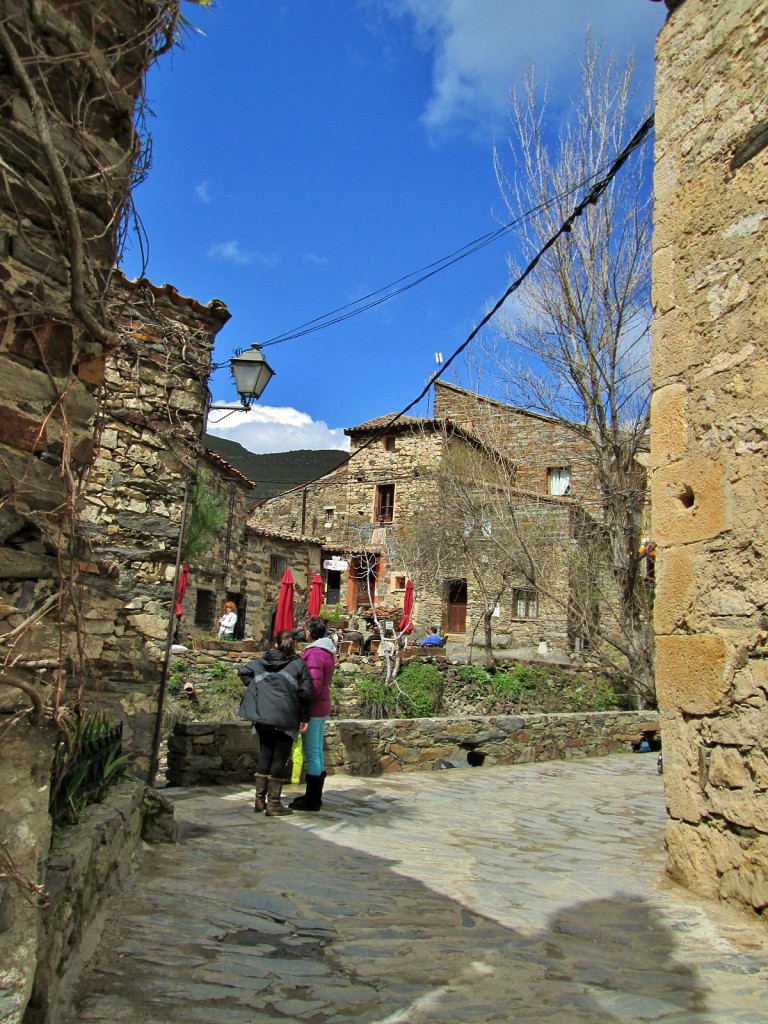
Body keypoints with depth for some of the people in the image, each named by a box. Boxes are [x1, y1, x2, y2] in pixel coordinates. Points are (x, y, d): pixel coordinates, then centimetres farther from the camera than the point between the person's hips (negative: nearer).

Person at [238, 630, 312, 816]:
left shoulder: (262, 661, 13)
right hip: (286, 718, -4)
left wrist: (256, 687, 11)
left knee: (265, 755, 16)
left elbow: (243, 672, 8)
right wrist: (304, 718, 2)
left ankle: (260, 799, 20)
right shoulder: (299, 664, 1)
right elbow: (305, 692, -5)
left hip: (262, 716, 4)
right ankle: (273, 803, 4)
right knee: (280, 758, 3)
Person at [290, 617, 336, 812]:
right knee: (317, 752, 15)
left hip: (313, 708, -10)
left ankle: (311, 800, 2)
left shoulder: (314, 653, -17)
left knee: (311, 754, -4)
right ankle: (314, 796, 24)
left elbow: (315, 684, -22)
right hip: (323, 707, 10)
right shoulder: (328, 652, 13)